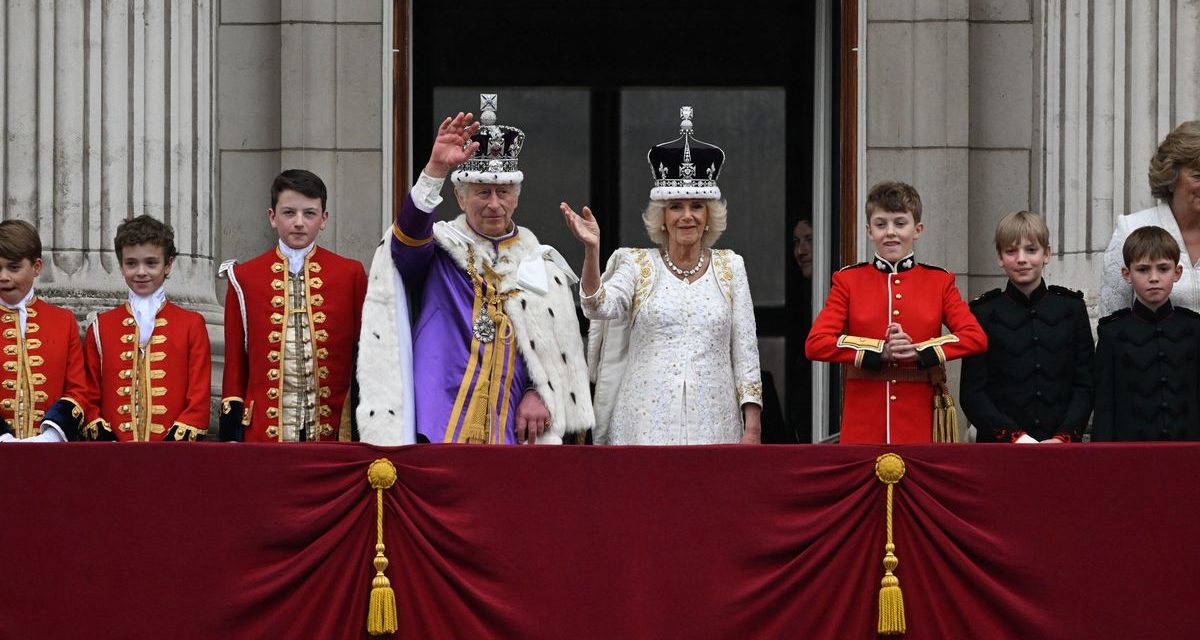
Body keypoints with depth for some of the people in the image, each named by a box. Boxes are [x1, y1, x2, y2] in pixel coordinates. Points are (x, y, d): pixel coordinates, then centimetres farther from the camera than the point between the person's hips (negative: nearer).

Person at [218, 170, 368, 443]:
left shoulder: (351, 275, 5)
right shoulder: (245, 277, 5)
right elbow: (235, 363, 7)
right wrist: (232, 436, 2)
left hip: (333, 430, 0)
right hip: (265, 430, 0)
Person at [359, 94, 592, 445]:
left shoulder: (541, 263, 16)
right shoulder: (438, 248, 6)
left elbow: (561, 347, 15)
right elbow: (409, 234, -18)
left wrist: (540, 393, -2)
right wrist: (436, 169, -32)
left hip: (512, 428, 3)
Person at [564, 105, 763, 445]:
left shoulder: (729, 267, 10)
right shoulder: (637, 265, 7)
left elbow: (745, 350, 8)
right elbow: (599, 307, -12)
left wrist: (752, 427, 1)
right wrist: (591, 251, -27)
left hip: (713, 426, 1)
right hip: (648, 425, -1)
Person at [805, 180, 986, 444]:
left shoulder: (939, 281, 8)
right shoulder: (848, 280, 6)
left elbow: (976, 337, -5)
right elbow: (816, 343, -6)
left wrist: (919, 351, -18)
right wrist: (880, 352, -16)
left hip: (921, 422, 0)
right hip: (864, 424, 0)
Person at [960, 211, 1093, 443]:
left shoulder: (1071, 307, 9)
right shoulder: (983, 313, 4)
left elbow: (1085, 385, 6)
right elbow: (973, 394, -1)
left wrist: (1063, 437, -9)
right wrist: (1015, 437, -13)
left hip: (1062, 445, 1)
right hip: (999, 446, -1)